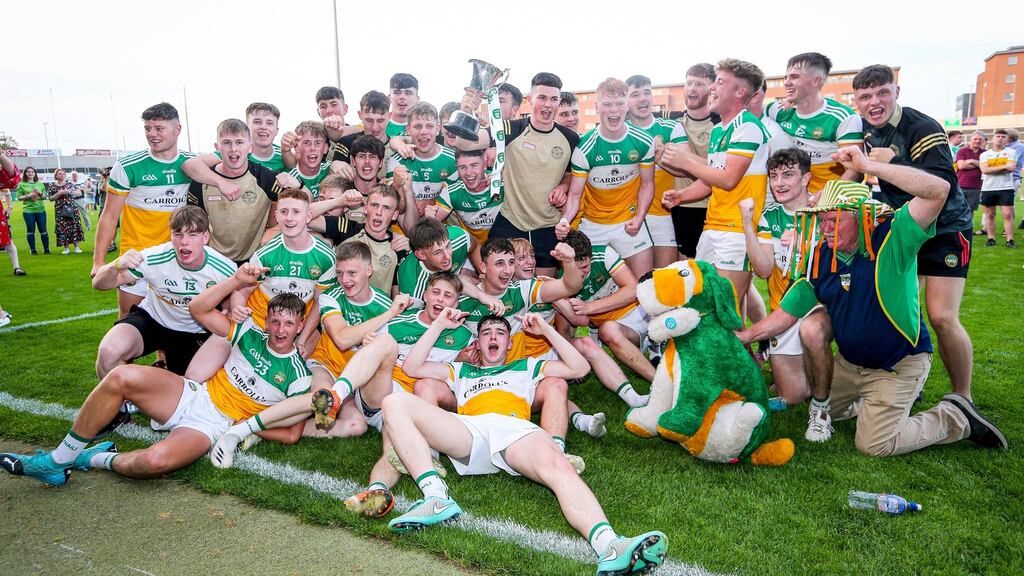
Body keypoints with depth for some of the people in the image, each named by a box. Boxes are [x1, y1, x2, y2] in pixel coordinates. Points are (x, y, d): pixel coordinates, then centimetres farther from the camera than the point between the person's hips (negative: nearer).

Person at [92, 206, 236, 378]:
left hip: (194, 334, 1)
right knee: (109, 351, -28)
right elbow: (99, 284, -18)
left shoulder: (226, 269, -22)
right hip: (151, 319, -1)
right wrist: (117, 265, -41)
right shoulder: (155, 258, -24)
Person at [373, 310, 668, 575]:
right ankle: (437, 499, -36)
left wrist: (546, 329, 28)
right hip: (468, 431, 2)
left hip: (517, 431, -1)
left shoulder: (525, 367, 39)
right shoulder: (461, 370, 41)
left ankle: (609, 547, -60)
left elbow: (579, 368, 30)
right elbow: (412, 367, 31)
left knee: (558, 467, -37)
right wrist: (438, 325, 30)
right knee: (395, 403, -21)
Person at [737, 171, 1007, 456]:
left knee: (875, 445, -6)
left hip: (899, 364, -7)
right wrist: (740, 336, -12)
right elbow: (787, 312, -3)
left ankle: (956, 418, 13)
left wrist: (868, 165, -41)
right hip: (850, 362, 7)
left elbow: (938, 190, -39)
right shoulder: (819, 257, -7)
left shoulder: (892, 239, -22)